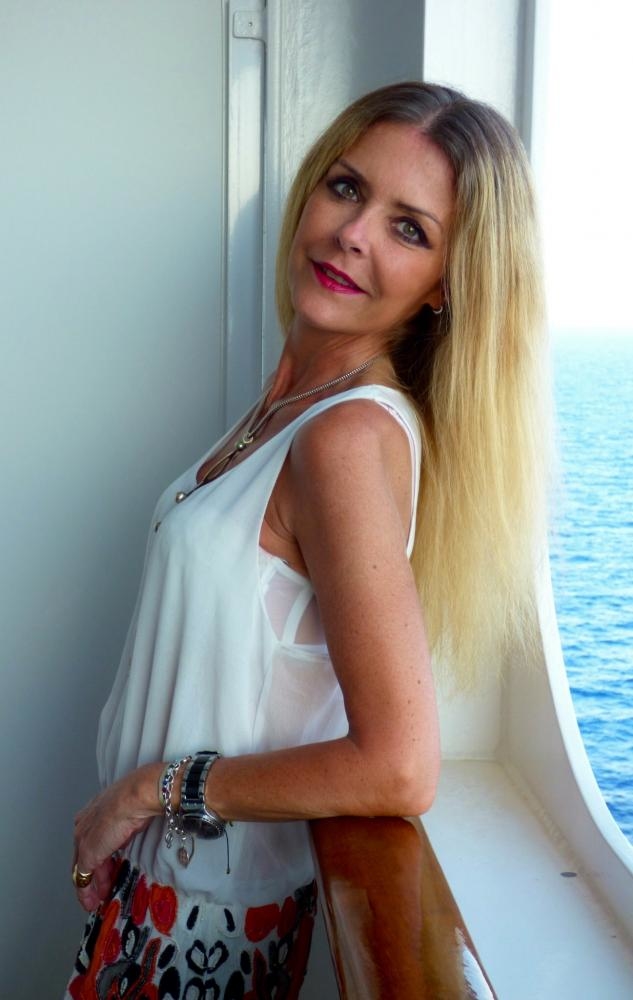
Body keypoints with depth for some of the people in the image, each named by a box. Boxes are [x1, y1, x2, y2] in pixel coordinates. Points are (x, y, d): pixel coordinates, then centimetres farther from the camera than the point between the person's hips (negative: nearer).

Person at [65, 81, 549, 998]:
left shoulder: (353, 436, -26)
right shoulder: (297, 394, -1)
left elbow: (398, 771, -30)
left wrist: (153, 787, -18)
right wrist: (124, 825, 3)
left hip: (205, 918, -7)